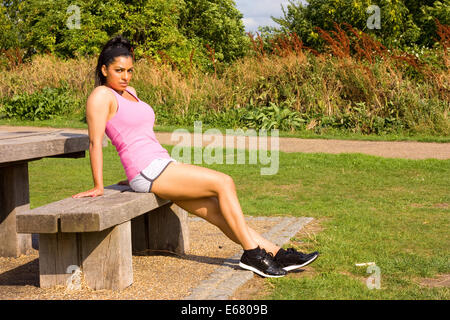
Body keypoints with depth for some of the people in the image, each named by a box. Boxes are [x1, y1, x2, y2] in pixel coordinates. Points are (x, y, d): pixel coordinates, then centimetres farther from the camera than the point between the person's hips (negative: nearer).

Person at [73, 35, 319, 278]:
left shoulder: (129, 92, 20)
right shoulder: (102, 95, -7)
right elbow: (95, 141, -12)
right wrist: (98, 187, -14)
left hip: (163, 165, 8)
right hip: (148, 171, -8)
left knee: (218, 210, 0)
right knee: (223, 183, -13)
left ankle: (275, 253, 0)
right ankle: (252, 254, -8)